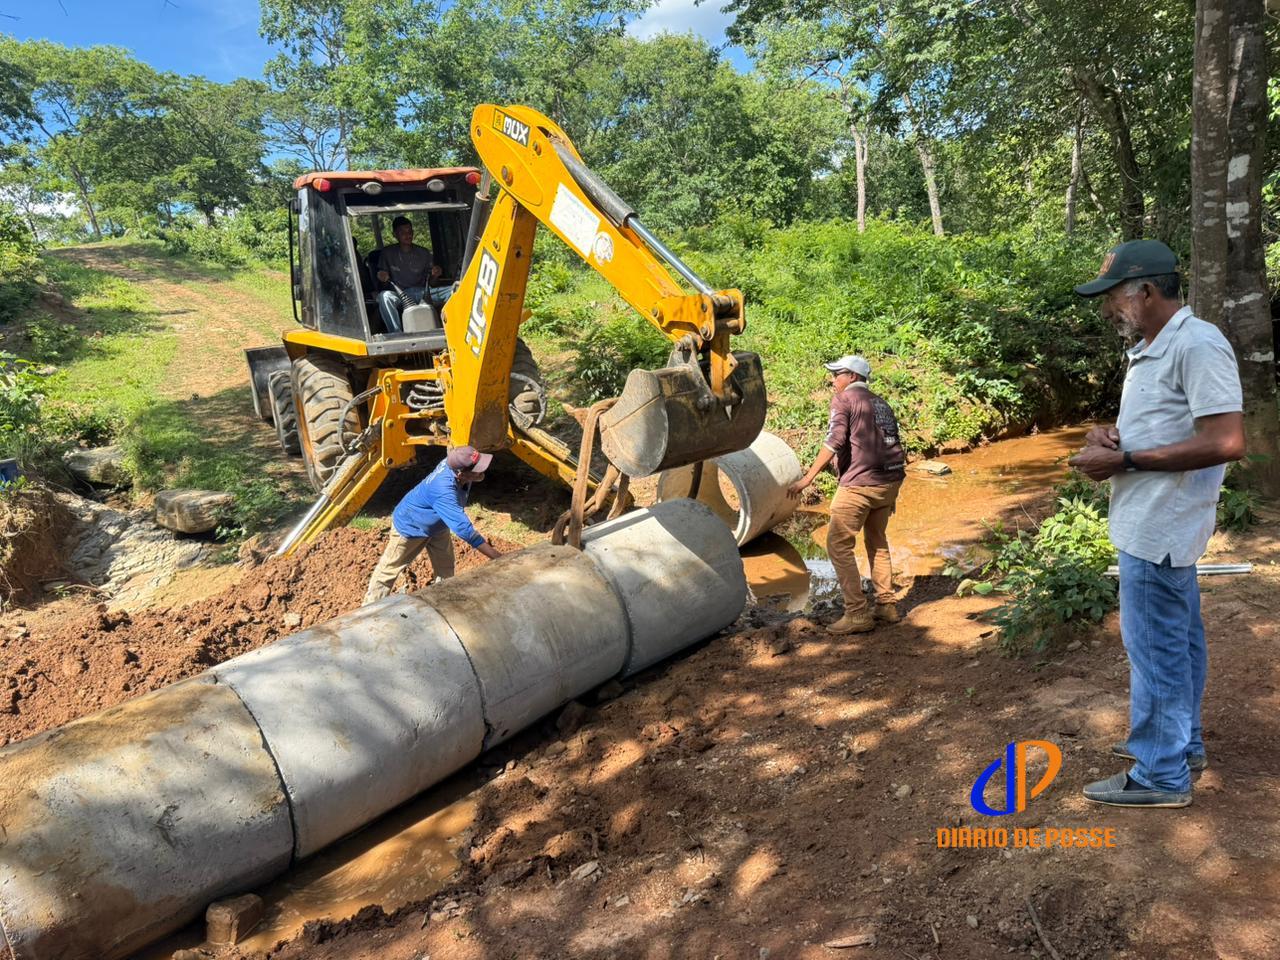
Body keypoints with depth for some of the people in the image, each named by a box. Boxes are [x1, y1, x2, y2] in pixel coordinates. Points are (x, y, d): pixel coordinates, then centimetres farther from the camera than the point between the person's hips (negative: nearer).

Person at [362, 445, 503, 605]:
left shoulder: (454, 463, -26)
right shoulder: (444, 491, -47)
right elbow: (464, 529, -48)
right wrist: (499, 558, -46)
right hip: (410, 526, -7)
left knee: (445, 570, 15)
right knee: (389, 569, 14)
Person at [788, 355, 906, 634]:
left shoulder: (844, 398, -2)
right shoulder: (882, 404, 20)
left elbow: (834, 441, -15)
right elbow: (891, 445, 19)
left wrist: (807, 478, -16)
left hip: (860, 484, -8)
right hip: (890, 482, 8)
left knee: (839, 545, -2)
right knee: (877, 541, 22)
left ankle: (857, 614, -5)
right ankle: (886, 605, 24)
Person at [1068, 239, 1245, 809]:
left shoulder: (1198, 345, -19)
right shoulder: (1149, 349, 12)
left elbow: (1226, 442, -25)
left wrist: (1123, 460, -22)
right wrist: (1109, 436, 1)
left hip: (1160, 527, -10)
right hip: (1154, 522, 10)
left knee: (1155, 648, 0)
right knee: (1176, 640, 20)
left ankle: (1160, 775, 14)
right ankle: (1181, 745, 35)